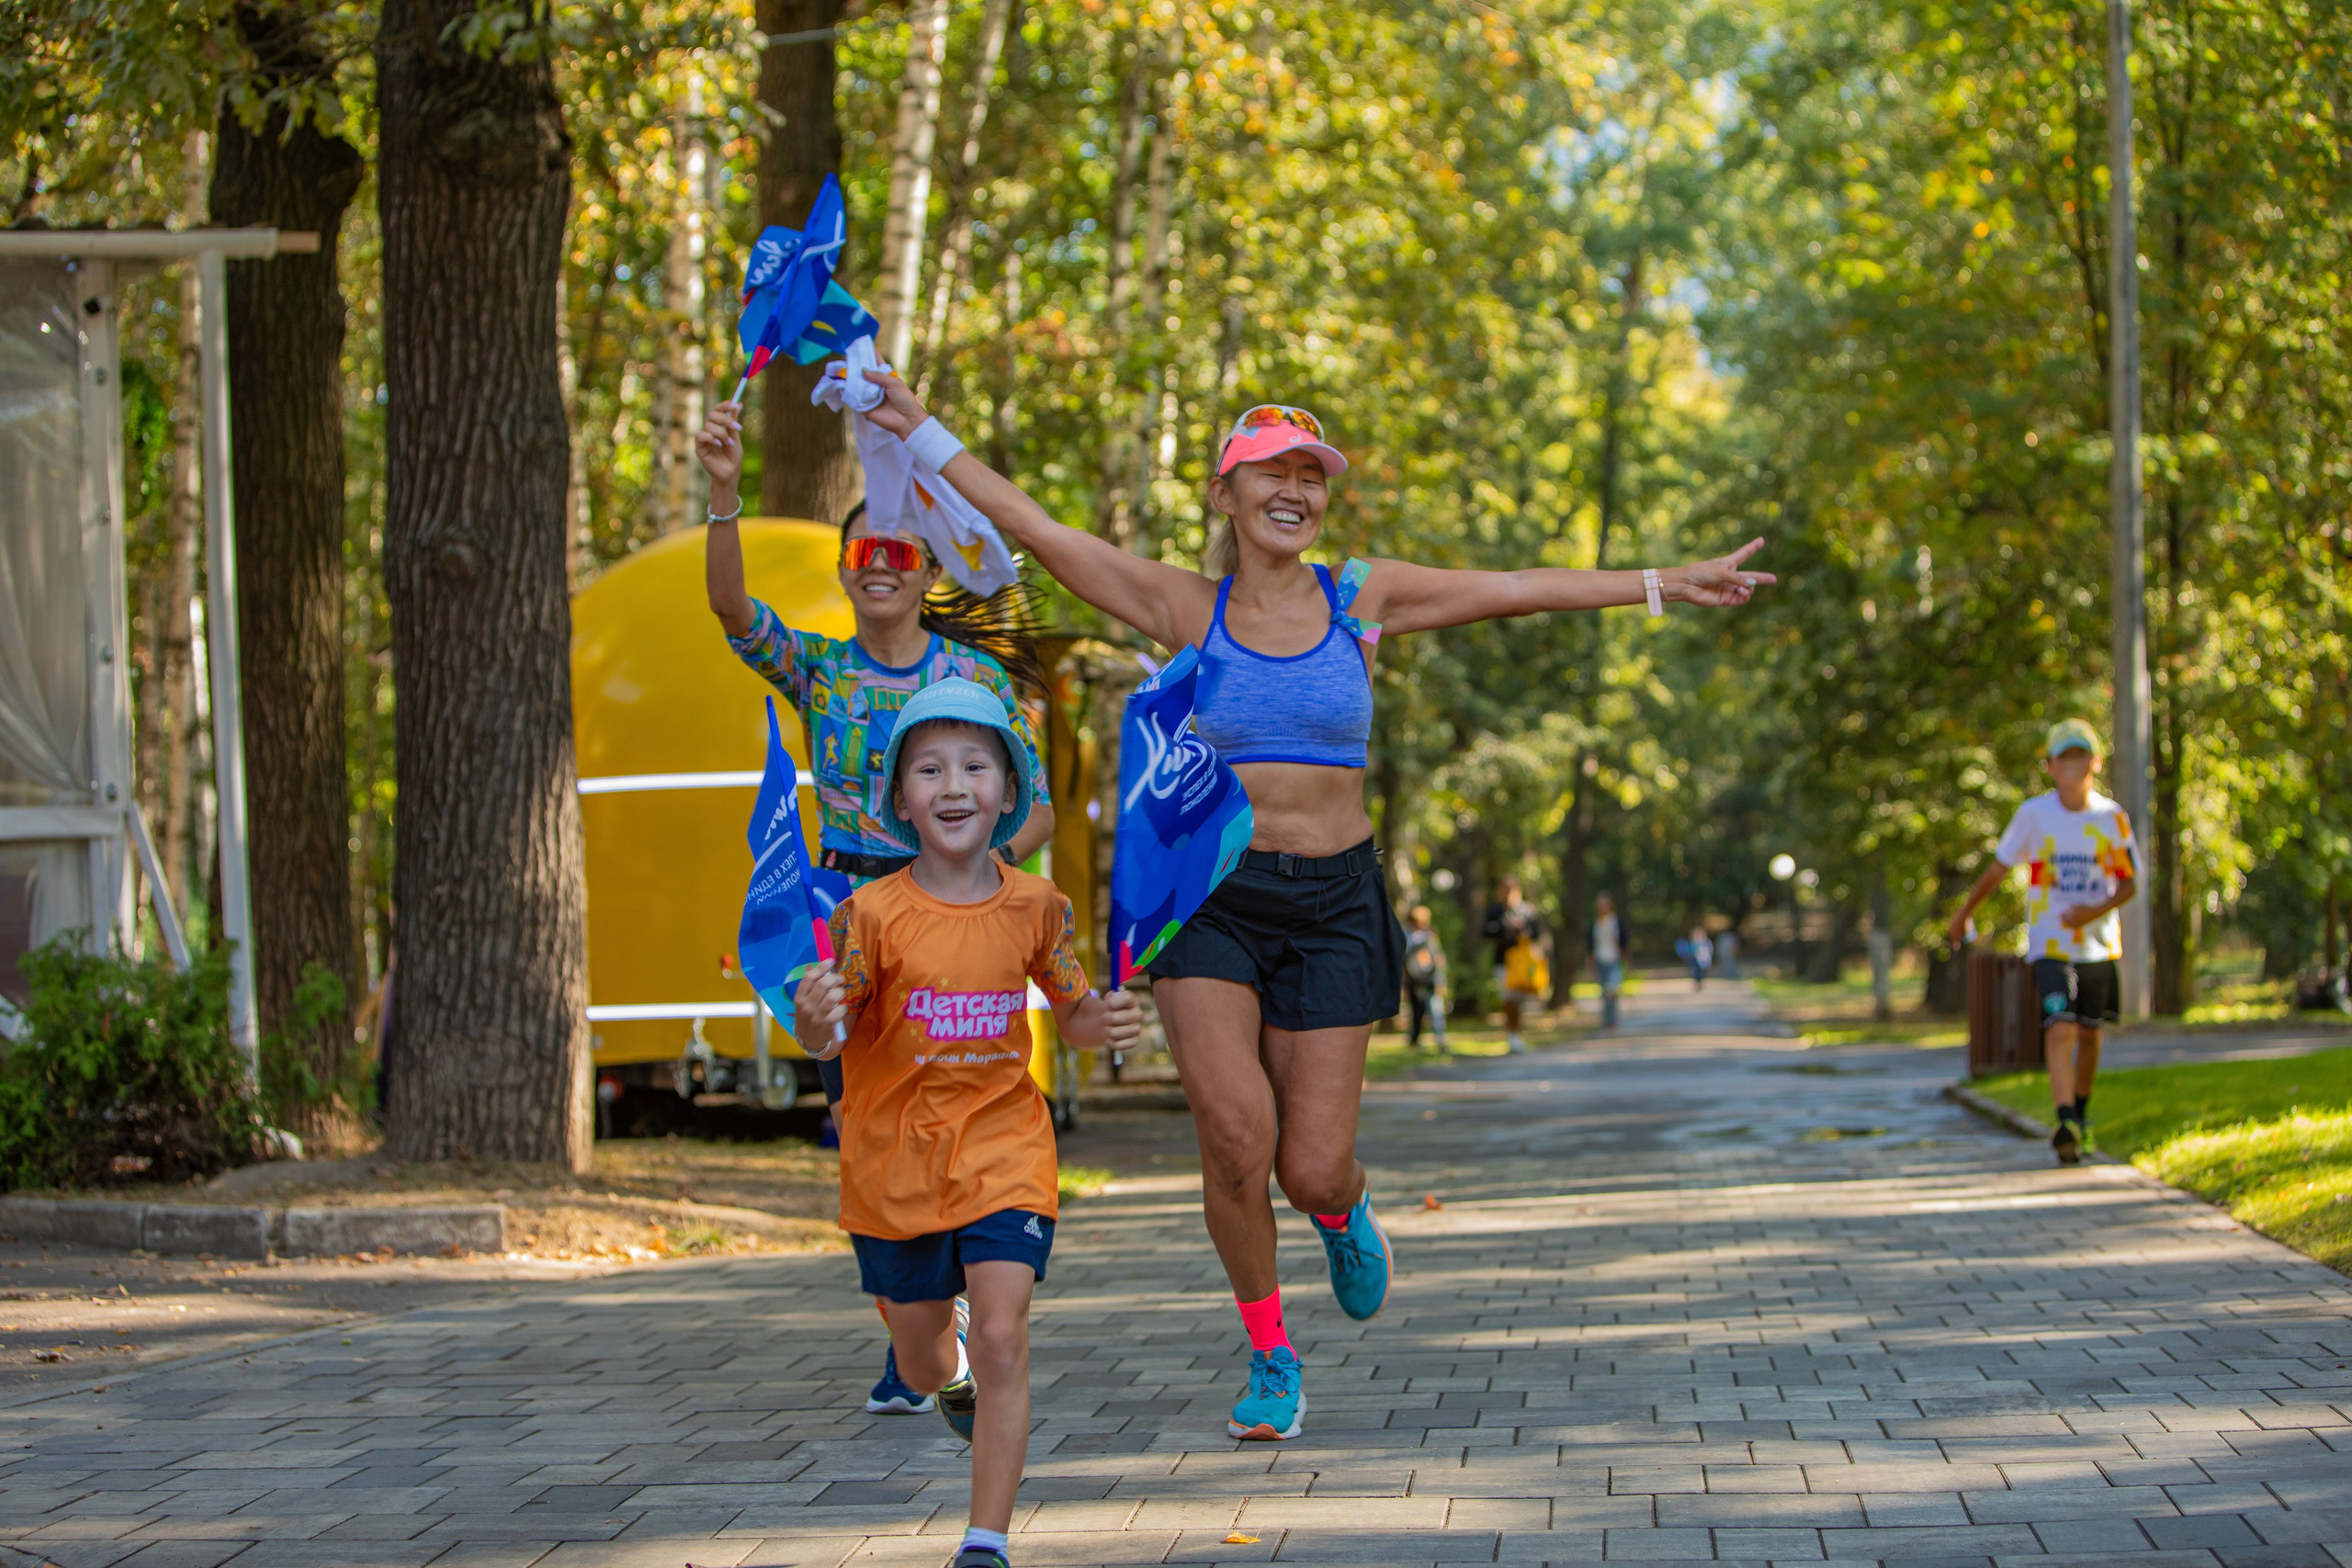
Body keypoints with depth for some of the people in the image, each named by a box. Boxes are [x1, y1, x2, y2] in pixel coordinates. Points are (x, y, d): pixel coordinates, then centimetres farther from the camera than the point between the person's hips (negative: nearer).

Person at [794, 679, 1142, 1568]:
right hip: (894, 1162, 0)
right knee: (922, 1366, 17)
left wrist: (1105, 1025, -17)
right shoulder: (872, 914, -14)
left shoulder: (1035, 908, -7)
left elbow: (1071, 1015, 6)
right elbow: (830, 1032, -11)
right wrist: (814, 1020, -35)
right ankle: (955, 1372, 55)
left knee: (1001, 1341, -16)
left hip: (1002, 1152, 0)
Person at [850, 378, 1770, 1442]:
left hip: (1332, 899, 1)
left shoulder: (1362, 599, 4)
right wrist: (922, 434, -8)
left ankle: (1344, 1214, 39)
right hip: (1211, 897, -1)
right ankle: (1270, 1356, 5)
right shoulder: (1186, 607, 0)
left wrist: (1664, 584, 6)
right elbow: (1034, 529, -4)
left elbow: (1523, 590, 5)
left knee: (1312, 1171, -2)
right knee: (1236, 1135, -19)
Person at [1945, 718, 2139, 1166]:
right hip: (2049, 945, -2)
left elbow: (2129, 883, 4)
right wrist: (1965, 911, 14)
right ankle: (2066, 1126, -28)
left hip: (2099, 945, 2)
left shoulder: (2112, 818, -1)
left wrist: (2096, 910, -15)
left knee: (2090, 1033, 13)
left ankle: (2081, 1113, 36)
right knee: (2060, 1029, -18)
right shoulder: (2034, 814, -5)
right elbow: (1999, 867, 7)